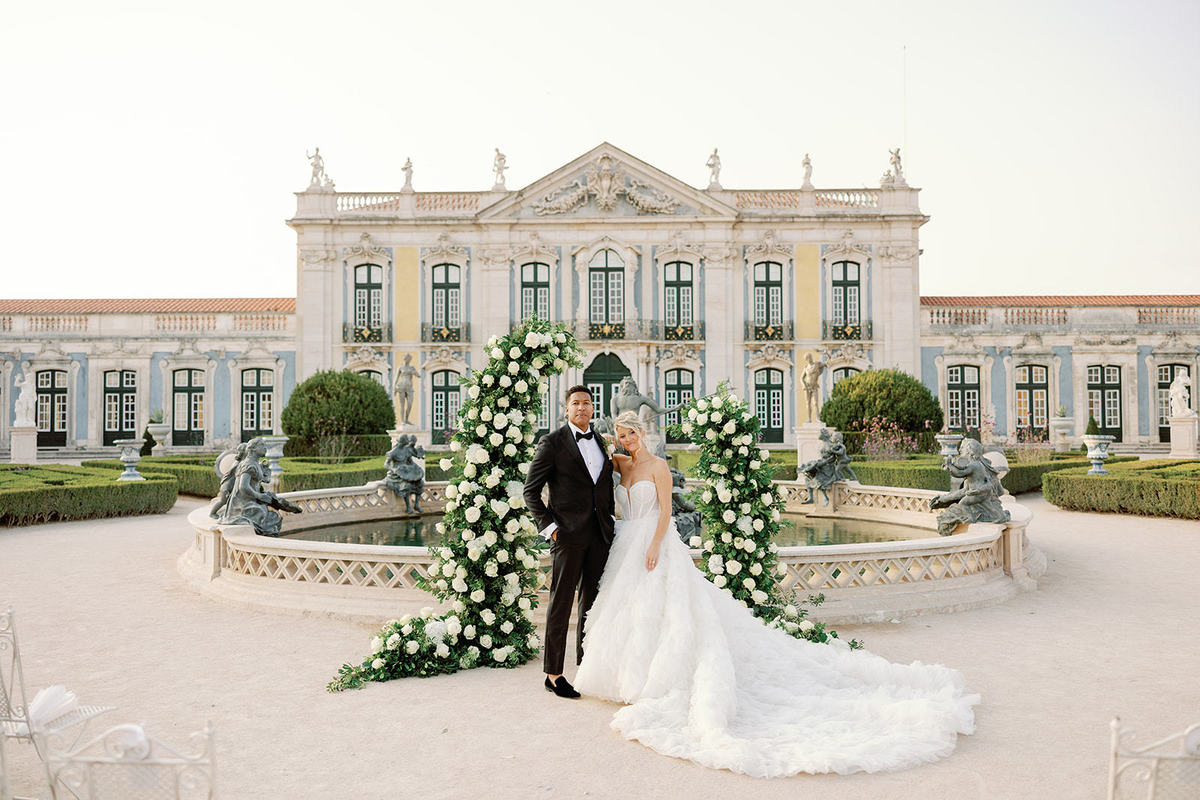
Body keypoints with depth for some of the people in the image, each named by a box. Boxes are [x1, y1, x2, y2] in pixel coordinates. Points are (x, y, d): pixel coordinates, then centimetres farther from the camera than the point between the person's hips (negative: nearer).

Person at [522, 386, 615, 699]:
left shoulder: (601, 441, 14)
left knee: (592, 602, 13)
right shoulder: (553, 442, -4)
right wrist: (549, 527, -11)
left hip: (599, 534, 6)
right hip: (569, 533, -6)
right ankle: (553, 674, 10)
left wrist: (609, 524, 9)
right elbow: (531, 491, -4)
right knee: (561, 602, 0)